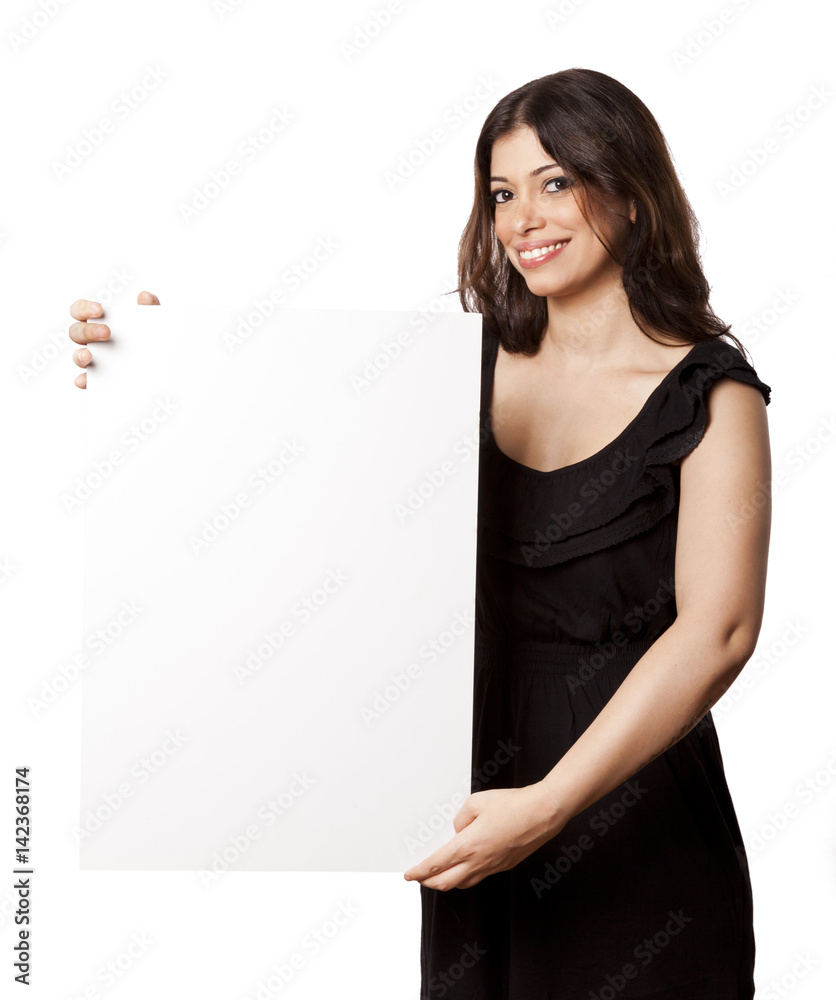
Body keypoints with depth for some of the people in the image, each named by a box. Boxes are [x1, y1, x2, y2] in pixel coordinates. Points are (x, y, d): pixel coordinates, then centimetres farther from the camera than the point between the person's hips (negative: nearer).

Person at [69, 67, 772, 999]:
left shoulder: (711, 398, -9)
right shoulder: (468, 364, 3)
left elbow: (716, 631, -17)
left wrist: (551, 803, -25)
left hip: (630, 818, -3)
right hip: (474, 789, 4)